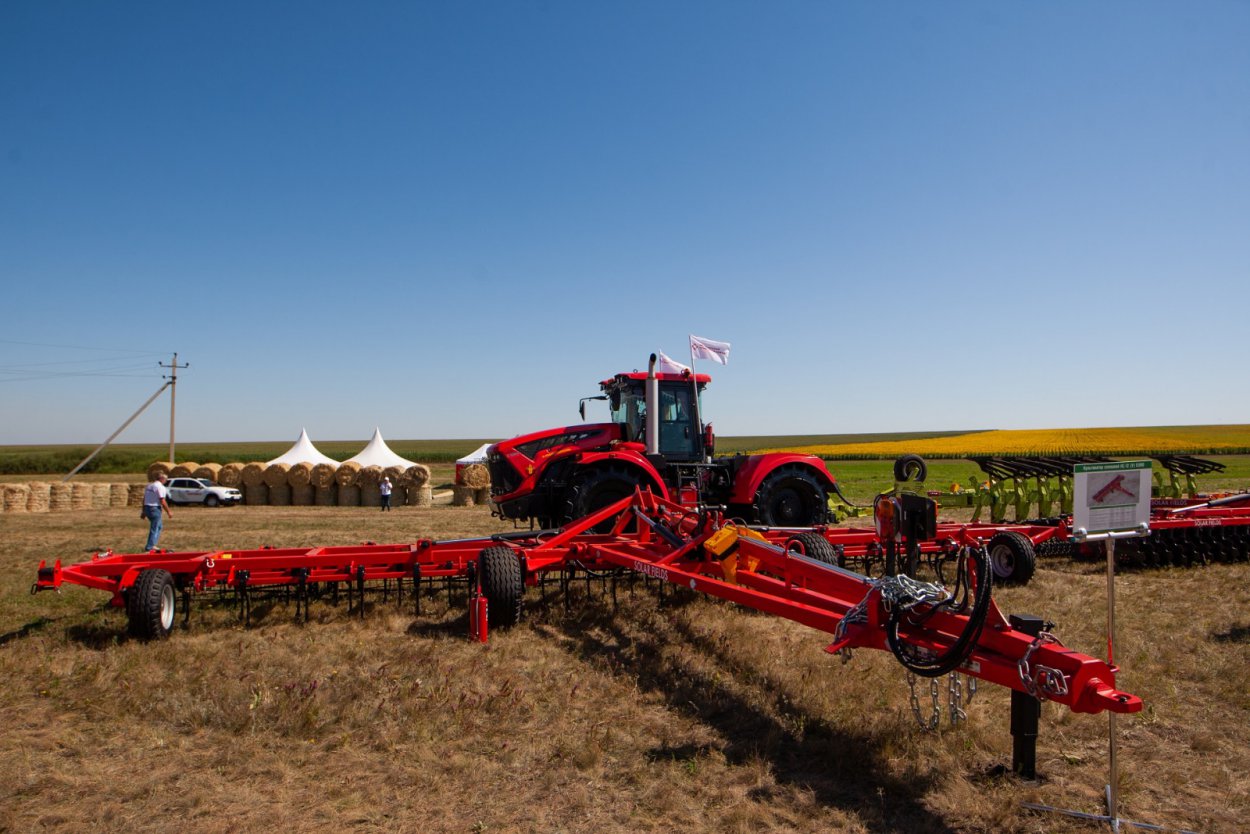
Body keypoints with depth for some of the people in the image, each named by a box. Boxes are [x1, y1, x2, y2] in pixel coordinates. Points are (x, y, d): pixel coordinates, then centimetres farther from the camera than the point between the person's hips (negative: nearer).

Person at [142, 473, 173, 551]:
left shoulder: (148, 486, 14)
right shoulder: (161, 487, -13)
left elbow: (144, 499, 17)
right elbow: (162, 502, -17)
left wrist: (143, 512, 23)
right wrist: (168, 512, -10)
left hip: (147, 508, 9)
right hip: (155, 509, -9)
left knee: (159, 526, 23)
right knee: (154, 529, -3)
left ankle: (152, 545, 24)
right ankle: (148, 549, -4)